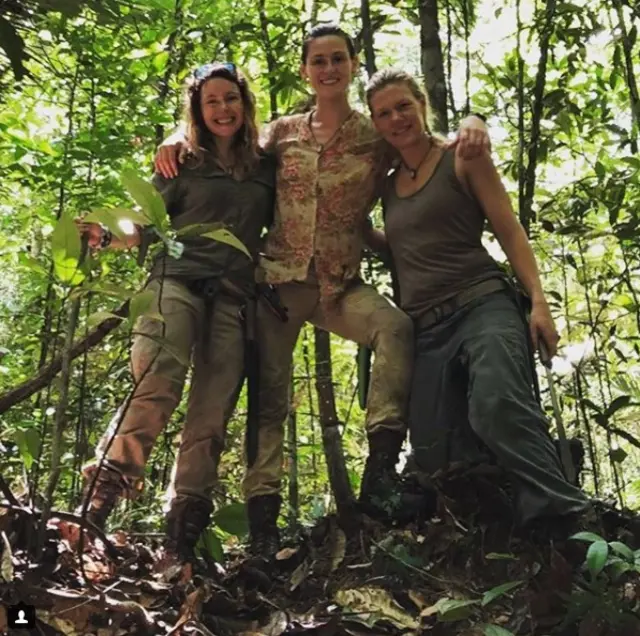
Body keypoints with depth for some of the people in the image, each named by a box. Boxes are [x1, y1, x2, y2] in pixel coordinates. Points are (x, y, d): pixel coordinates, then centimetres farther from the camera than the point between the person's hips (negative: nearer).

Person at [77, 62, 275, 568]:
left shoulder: (266, 167, 19)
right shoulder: (183, 164, 13)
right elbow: (147, 228, 10)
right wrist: (108, 237, -8)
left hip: (233, 297, 2)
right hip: (177, 280, -2)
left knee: (211, 415, -6)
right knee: (157, 387, -26)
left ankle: (182, 535, -4)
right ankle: (99, 503, -25)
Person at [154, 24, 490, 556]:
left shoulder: (377, 138, 5)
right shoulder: (283, 132, 9)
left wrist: (472, 125, -15)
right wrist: (179, 140, 3)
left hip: (341, 285, -1)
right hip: (278, 277, 1)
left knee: (396, 327, -31)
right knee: (269, 395, -4)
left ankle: (381, 462, -31)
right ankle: (262, 513, 3)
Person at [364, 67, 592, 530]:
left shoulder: (462, 159, 6)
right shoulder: (389, 185, 20)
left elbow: (510, 233, 1)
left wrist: (538, 302, -12)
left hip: (482, 306, -5)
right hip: (423, 330, 6)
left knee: (498, 406, -33)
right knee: (435, 453, -6)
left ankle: (569, 523, -30)